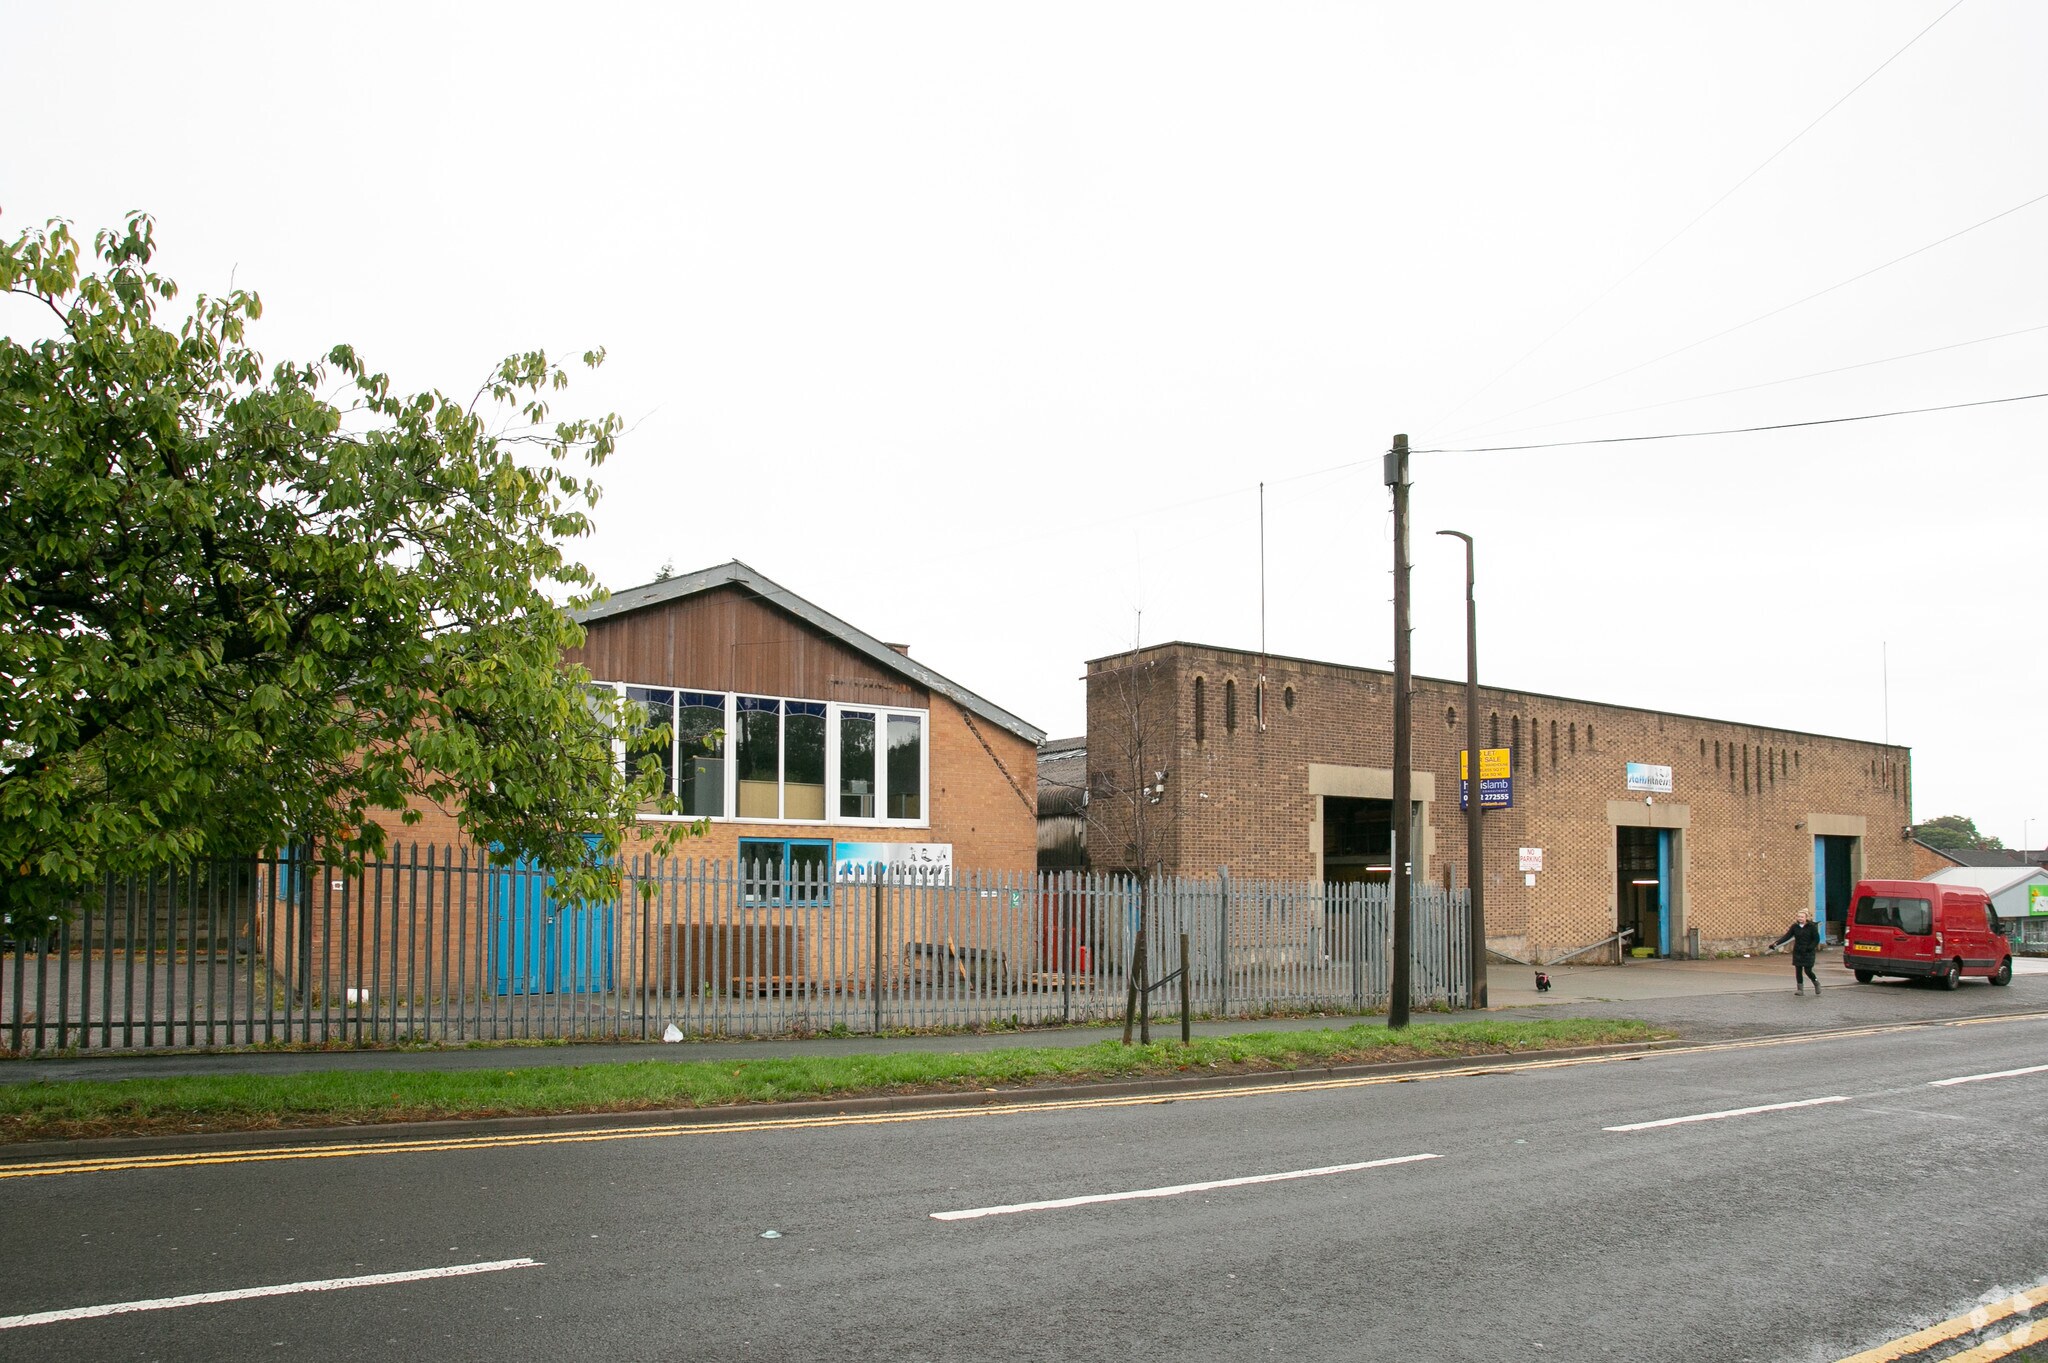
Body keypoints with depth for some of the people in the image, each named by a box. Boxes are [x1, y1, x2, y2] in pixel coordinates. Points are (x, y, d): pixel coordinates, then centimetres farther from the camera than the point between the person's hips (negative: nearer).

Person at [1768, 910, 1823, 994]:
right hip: (1797, 952, 4)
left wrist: (1809, 948, -19)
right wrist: (1776, 943, -12)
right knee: (1798, 970, 1)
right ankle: (1800, 989, 9)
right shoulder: (1795, 926, 2)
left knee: (1807, 971, -5)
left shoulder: (1812, 927, -7)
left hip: (1808, 953, -4)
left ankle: (1816, 983, 24)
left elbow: (1816, 939, -6)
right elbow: (1786, 937, -1)